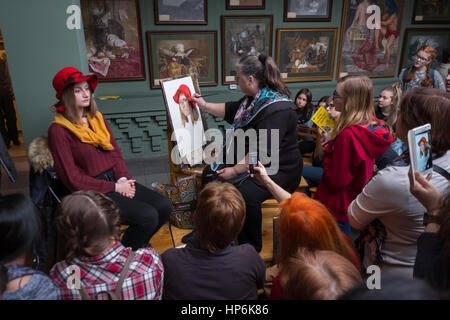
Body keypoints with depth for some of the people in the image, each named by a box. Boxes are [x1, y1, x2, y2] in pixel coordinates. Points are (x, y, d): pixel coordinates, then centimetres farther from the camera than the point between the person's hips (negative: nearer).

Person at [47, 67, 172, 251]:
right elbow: (73, 179, -11)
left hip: (116, 180, 7)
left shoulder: (97, 118, 13)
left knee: (164, 206, -10)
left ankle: (135, 246, 14)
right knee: (147, 216, -23)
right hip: (92, 191, -7)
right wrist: (114, 187, -13)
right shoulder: (58, 130, -8)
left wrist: (123, 178, -4)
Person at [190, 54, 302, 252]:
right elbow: (231, 110, 26)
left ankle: (251, 247, -6)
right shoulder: (254, 98, 6)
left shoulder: (277, 109, -25)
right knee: (210, 174, 1)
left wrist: (235, 170, -26)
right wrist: (204, 105, 26)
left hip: (278, 169, -10)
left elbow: (263, 152, -29)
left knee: (244, 193, -32)